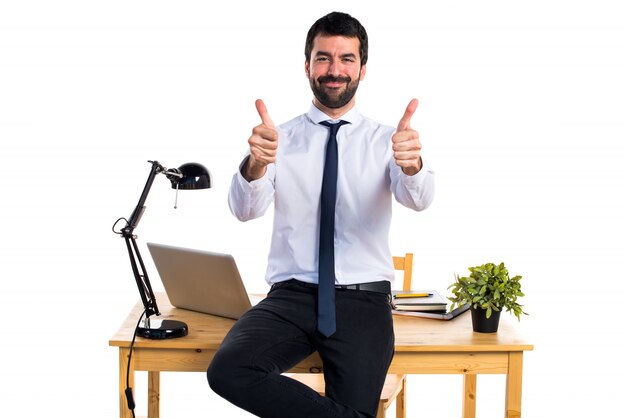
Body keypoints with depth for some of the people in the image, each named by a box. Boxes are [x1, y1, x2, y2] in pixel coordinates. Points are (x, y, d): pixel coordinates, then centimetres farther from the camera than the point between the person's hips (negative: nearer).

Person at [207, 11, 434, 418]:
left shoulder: (385, 140, 5)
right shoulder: (280, 139, 6)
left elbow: (418, 199, -14)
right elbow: (245, 209, -10)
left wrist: (412, 164, -39)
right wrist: (255, 164, -33)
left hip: (364, 298, -1)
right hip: (292, 294, 1)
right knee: (228, 371, -25)